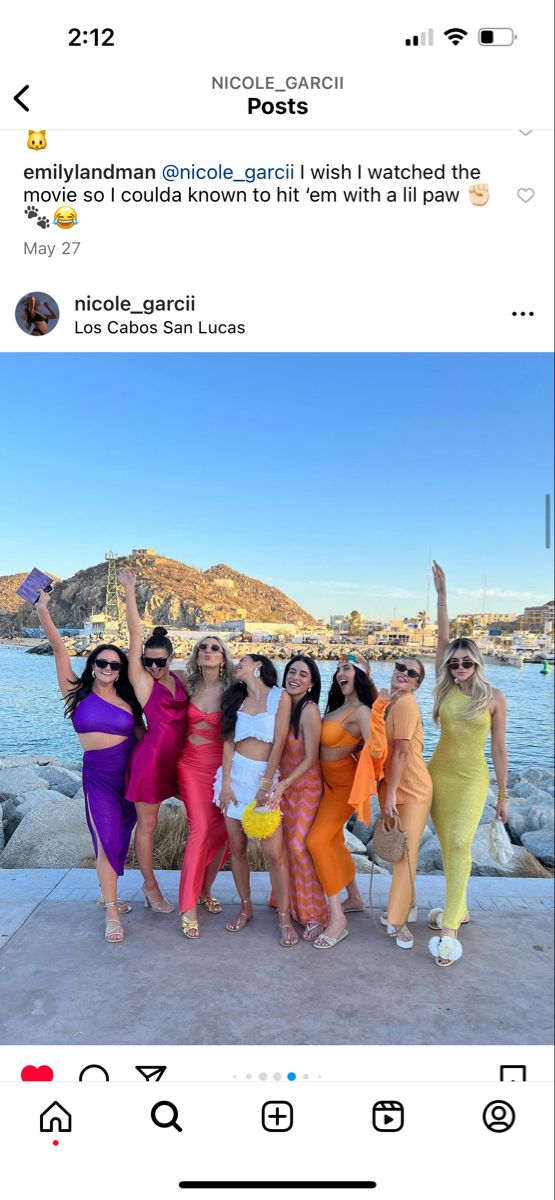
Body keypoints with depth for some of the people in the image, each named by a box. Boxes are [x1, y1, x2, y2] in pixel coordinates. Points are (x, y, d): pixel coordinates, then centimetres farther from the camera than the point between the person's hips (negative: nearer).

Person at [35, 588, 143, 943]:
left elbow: (143, 736, 5)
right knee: (107, 840, -6)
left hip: (130, 774, 2)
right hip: (98, 774, -2)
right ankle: (111, 912, 3)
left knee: (117, 839, 11)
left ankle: (107, 893, 32)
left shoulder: (127, 701, 1)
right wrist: (43, 612, -15)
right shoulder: (77, 694, -3)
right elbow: (61, 650, -10)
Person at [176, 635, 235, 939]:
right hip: (192, 765, 0)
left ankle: (205, 890, 27)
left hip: (222, 765, 1)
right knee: (201, 829, -9)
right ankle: (188, 907, 1)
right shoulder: (188, 685, 0)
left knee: (220, 830, 5)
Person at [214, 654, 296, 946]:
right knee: (237, 848, 8)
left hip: (265, 776, -4)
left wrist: (266, 786, -10)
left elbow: (278, 745, -8)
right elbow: (229, 742, 3)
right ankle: (246, 907, 25)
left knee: (274, 852, -6)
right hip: (235, 774, 4)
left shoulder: (280, 697, -4)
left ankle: (284, 918, 7)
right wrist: (226, 783, -6)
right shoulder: (237, 699, 10)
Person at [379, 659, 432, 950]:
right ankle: (407, 906, 35)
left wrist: (391, 793, -19)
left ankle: (399, 920, 9)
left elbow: (402, 752, -20)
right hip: (391, 788, 8)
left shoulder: (405, 702, -18)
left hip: (412, 790, -8)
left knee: (405, 853, -1)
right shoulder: (388, 702, 7)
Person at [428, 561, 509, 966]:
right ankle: (459, 909, 29)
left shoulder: (493, 697, -7)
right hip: (438, 774, 4)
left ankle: (450, 928, -15)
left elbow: (499, 748, -2)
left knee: (460, 844, -17)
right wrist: (442, 593, -11)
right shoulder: (446, 688, -1)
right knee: (448, 845, 11)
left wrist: (503, 796, 0)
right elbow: (443, 639, -7)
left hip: (472, 779, -3)